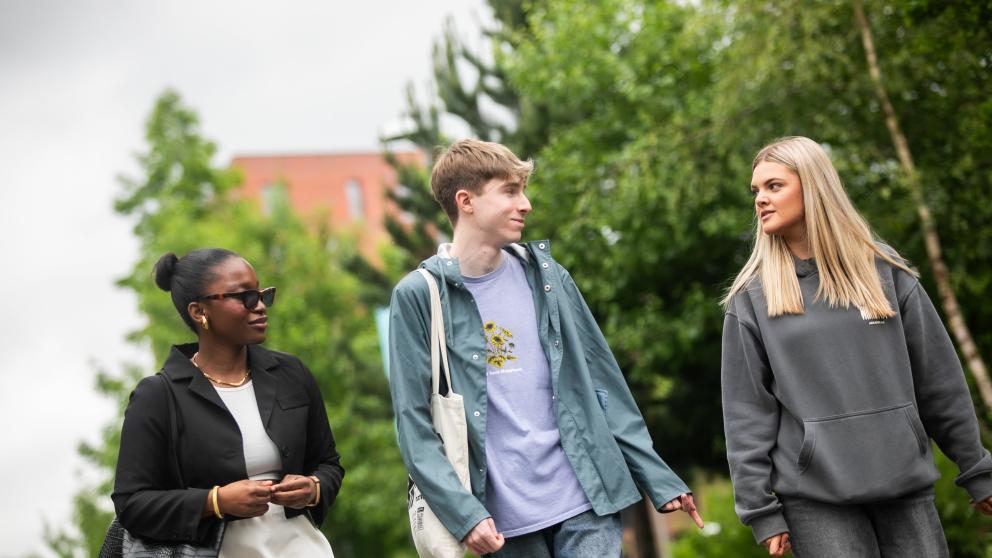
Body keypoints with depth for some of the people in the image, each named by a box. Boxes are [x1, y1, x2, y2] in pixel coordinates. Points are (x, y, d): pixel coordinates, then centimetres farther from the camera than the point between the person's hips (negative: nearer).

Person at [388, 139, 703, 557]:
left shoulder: (546, 276, 10)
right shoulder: (418, 297, -1)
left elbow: (604, 382, 12)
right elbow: (414, 425, -5)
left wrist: (659, 479, 8)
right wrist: (463, 513, -17)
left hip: (585, 504, 2)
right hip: (504, 521, -2)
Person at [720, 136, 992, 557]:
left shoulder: (883, 270, 6)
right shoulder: (752, 297, 2)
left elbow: (939, 379, 9)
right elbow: (746, 411, 0)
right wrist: (761, 510, -5)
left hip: (906, 486, 2)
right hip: (815, 498, -2)